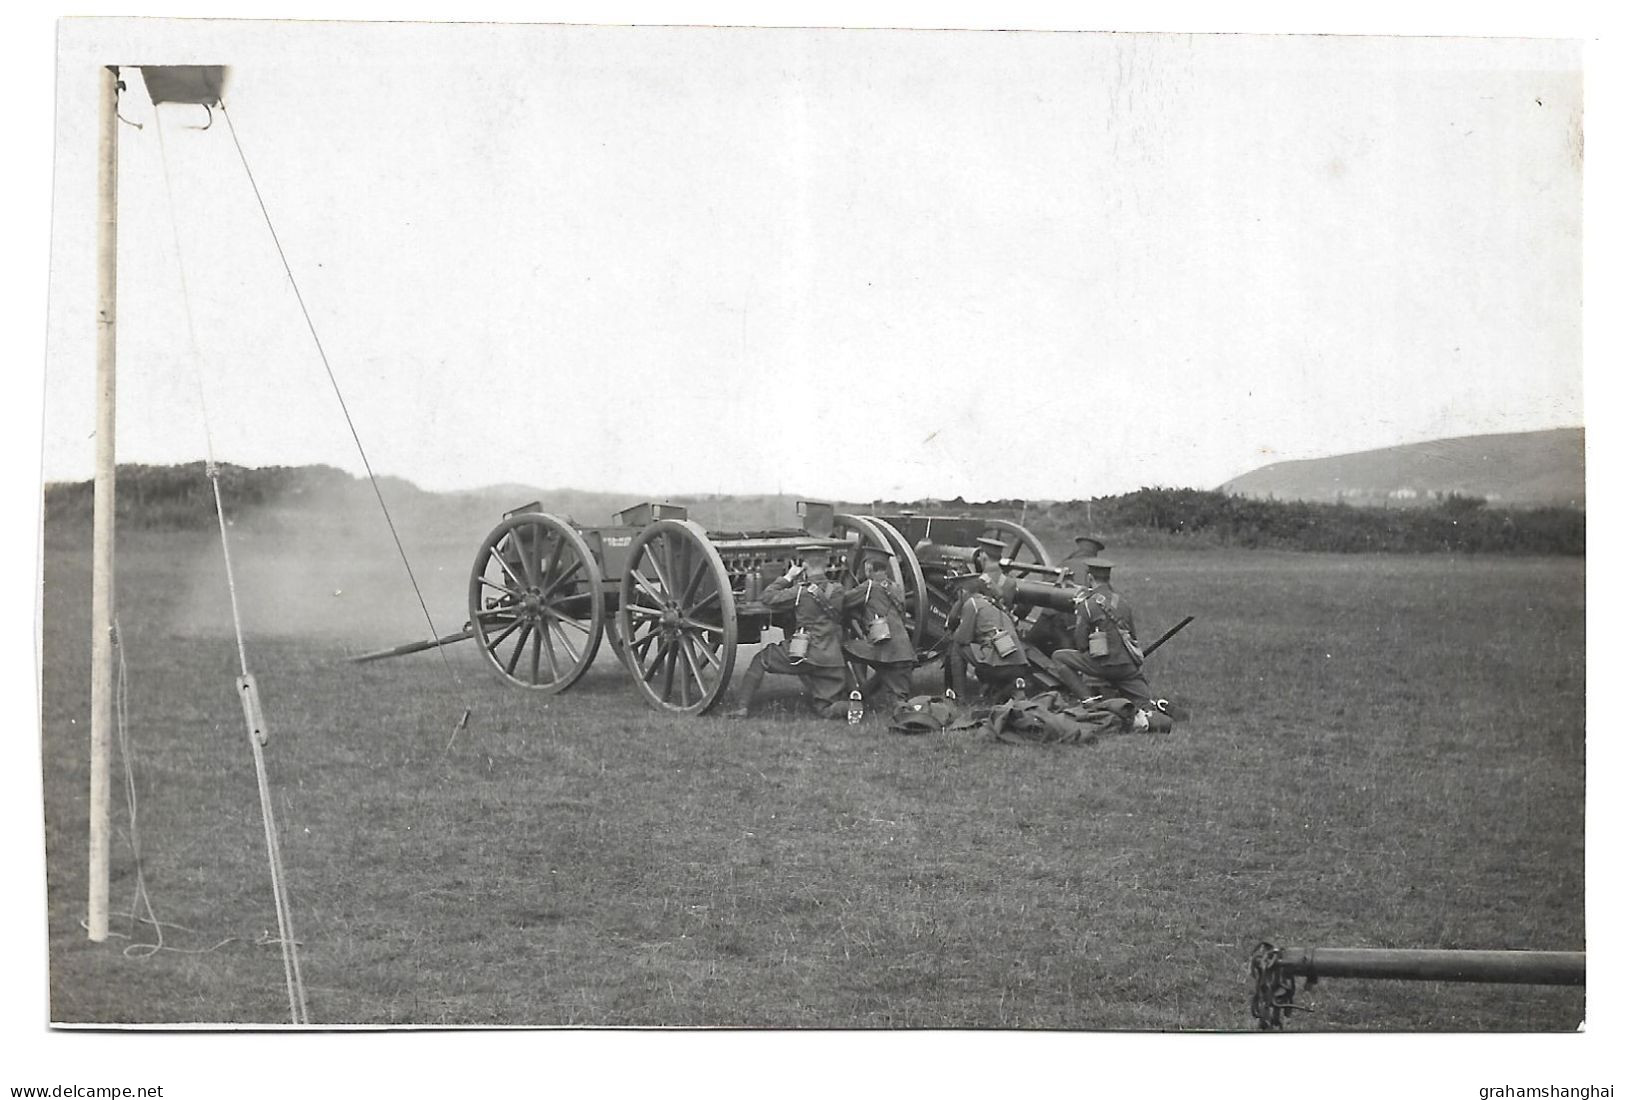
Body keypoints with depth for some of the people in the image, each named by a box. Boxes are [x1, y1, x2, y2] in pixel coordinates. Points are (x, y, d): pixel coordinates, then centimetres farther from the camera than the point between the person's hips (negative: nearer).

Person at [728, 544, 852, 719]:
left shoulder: (801, 591, -10)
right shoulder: (838, 590, 3)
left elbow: (768, 597, -1)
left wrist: (788, 577, 11)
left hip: (805, 655, -4)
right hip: (832, 661, 4)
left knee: (760, 659, 19)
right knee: (828, 709, 11)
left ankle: (743, 707, 13)